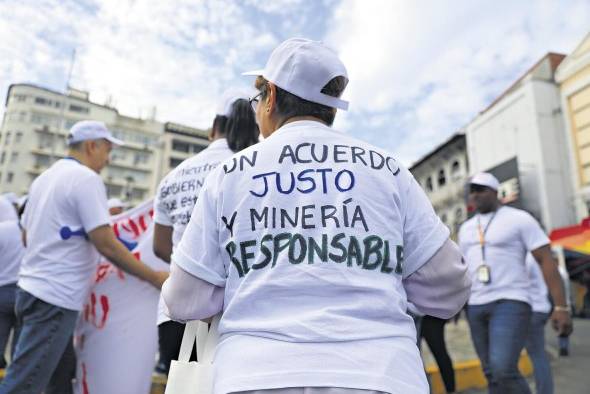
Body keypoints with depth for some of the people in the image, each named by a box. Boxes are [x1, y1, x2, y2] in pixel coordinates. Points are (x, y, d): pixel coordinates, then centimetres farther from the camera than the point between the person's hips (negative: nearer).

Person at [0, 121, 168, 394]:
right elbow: (107, 246, -18)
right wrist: (156, 278, -12)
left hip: (30, 288, 9)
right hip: (55, 298, -9)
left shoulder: (44, 178, 14)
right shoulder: (86, 178, -13)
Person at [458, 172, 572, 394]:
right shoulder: (465, 229, 15)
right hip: (476, 307, 6)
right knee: (492, 374, 9)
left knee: (503, 371, -21)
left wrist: (561, 307, -14)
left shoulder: (518, 219, -2)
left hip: (510, 302, -6)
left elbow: (546, 260, -7)